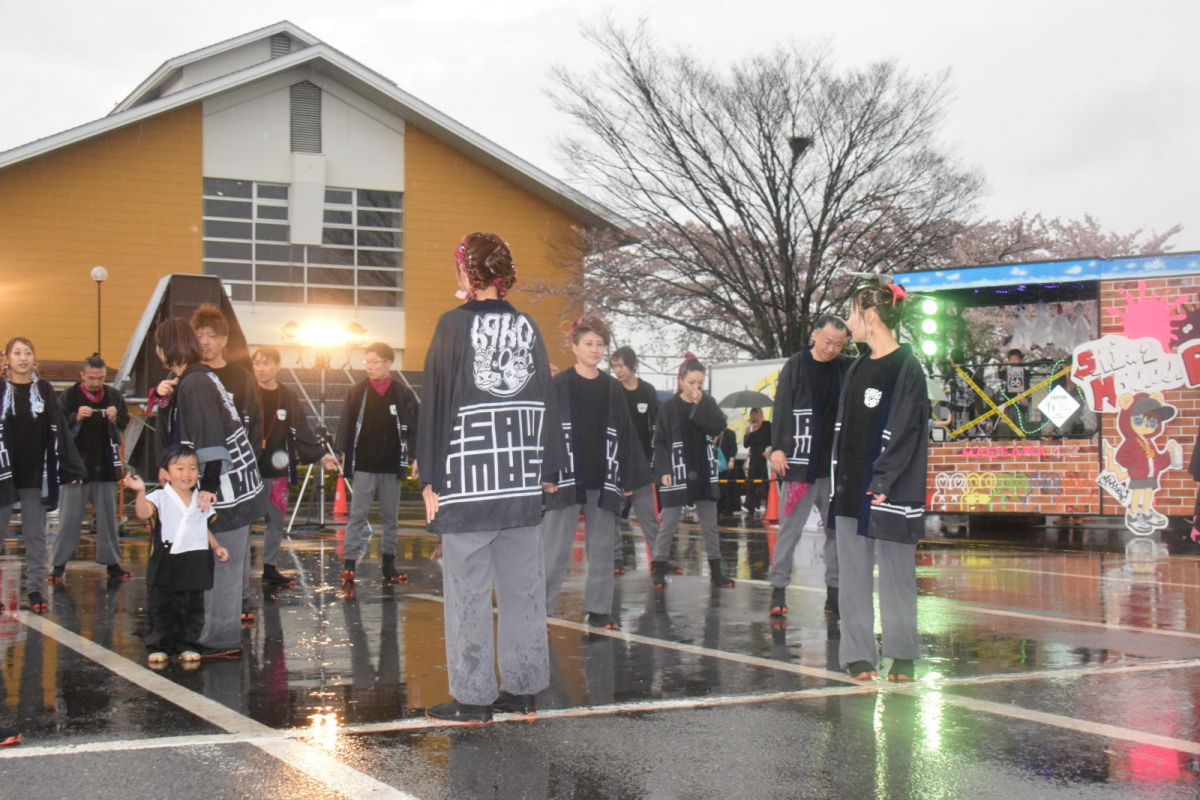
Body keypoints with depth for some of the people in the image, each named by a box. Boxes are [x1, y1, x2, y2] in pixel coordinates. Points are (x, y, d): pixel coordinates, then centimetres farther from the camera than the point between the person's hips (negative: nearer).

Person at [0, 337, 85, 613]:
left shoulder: (44, 390, 7)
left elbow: (58, 432, 5)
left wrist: (72, 468, 2)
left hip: (36, 474, 2)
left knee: (36, 534, 6)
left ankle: (35, 588, 11)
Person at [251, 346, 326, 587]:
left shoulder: (289, 397, 9)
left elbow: (301, 432, 13)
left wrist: (320, 454, 8)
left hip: (277, 470, 4)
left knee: (276, 521, 11)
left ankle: (270, 568, 23)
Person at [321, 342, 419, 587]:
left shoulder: (403, 394, 0)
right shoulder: (357, 392, 3)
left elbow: (413, 427, 1)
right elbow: (346, 424, 4)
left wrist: (416, 457, -3)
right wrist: (343, 453, 0)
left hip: (392, 466, 1)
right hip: (364, 466, -1)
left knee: (391, 516, 9)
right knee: (357, 515, -3)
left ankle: (388, 564, 17)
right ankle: (348, 564, -5)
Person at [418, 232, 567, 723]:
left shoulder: (454, 325, -5)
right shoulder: (527, 327, 7)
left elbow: (436, 402, -6)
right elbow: (545, 401, 11)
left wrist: (430, 478, -2)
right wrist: (547, 469, 17)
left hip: (466, 480, -5)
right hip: (521, 480, 5)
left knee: (468, 589, 0)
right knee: (522, 586, 10)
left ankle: (474, 697, 3)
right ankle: (523, 687, 16)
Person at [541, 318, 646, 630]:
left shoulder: (613, 388, 10)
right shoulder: (558, 385, -2)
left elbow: (625, 434, 12)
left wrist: (628, 478, 8)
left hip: (604, 481, 4)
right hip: (566, 479, -4)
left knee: (601, 548, 9)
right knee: (556, 548, -4)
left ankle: (598, 608, 18)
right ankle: (538, 609, 2)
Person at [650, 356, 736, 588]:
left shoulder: (708, 403, 5)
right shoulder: (669, 407, -4)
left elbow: (718, 427, -11)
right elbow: (660, 442, -5)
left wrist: (700, 404, -16)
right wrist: (664, 471, -14)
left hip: (704, 473, 3)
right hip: (677, 472, -3)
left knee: (710, 523, 7)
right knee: (669, 523, -1)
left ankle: (715, 571, 14)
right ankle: (659, 569, 7)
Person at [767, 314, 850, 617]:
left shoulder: (847, 368, 7)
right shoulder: (796, 366, -1)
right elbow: (781, 408, -5)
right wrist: (777, 448, -14)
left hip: (835, 465, 4)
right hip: (799, 464, -3)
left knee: (837, 529, 7)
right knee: (790, 529, -2)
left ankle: (835, 591, 13)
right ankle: (778, 589, 3)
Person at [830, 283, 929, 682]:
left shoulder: (907, 368, -9)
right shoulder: (857, 369, 14)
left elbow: (905, 432, -14)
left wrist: (883, 484, -18)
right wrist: (840, 482, 8)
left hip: (888, 490, -7)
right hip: (851, 488, 7)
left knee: (895, 571, 2)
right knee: (853, 573, 6)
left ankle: (903, 655, 13)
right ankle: (858, 654, 12)